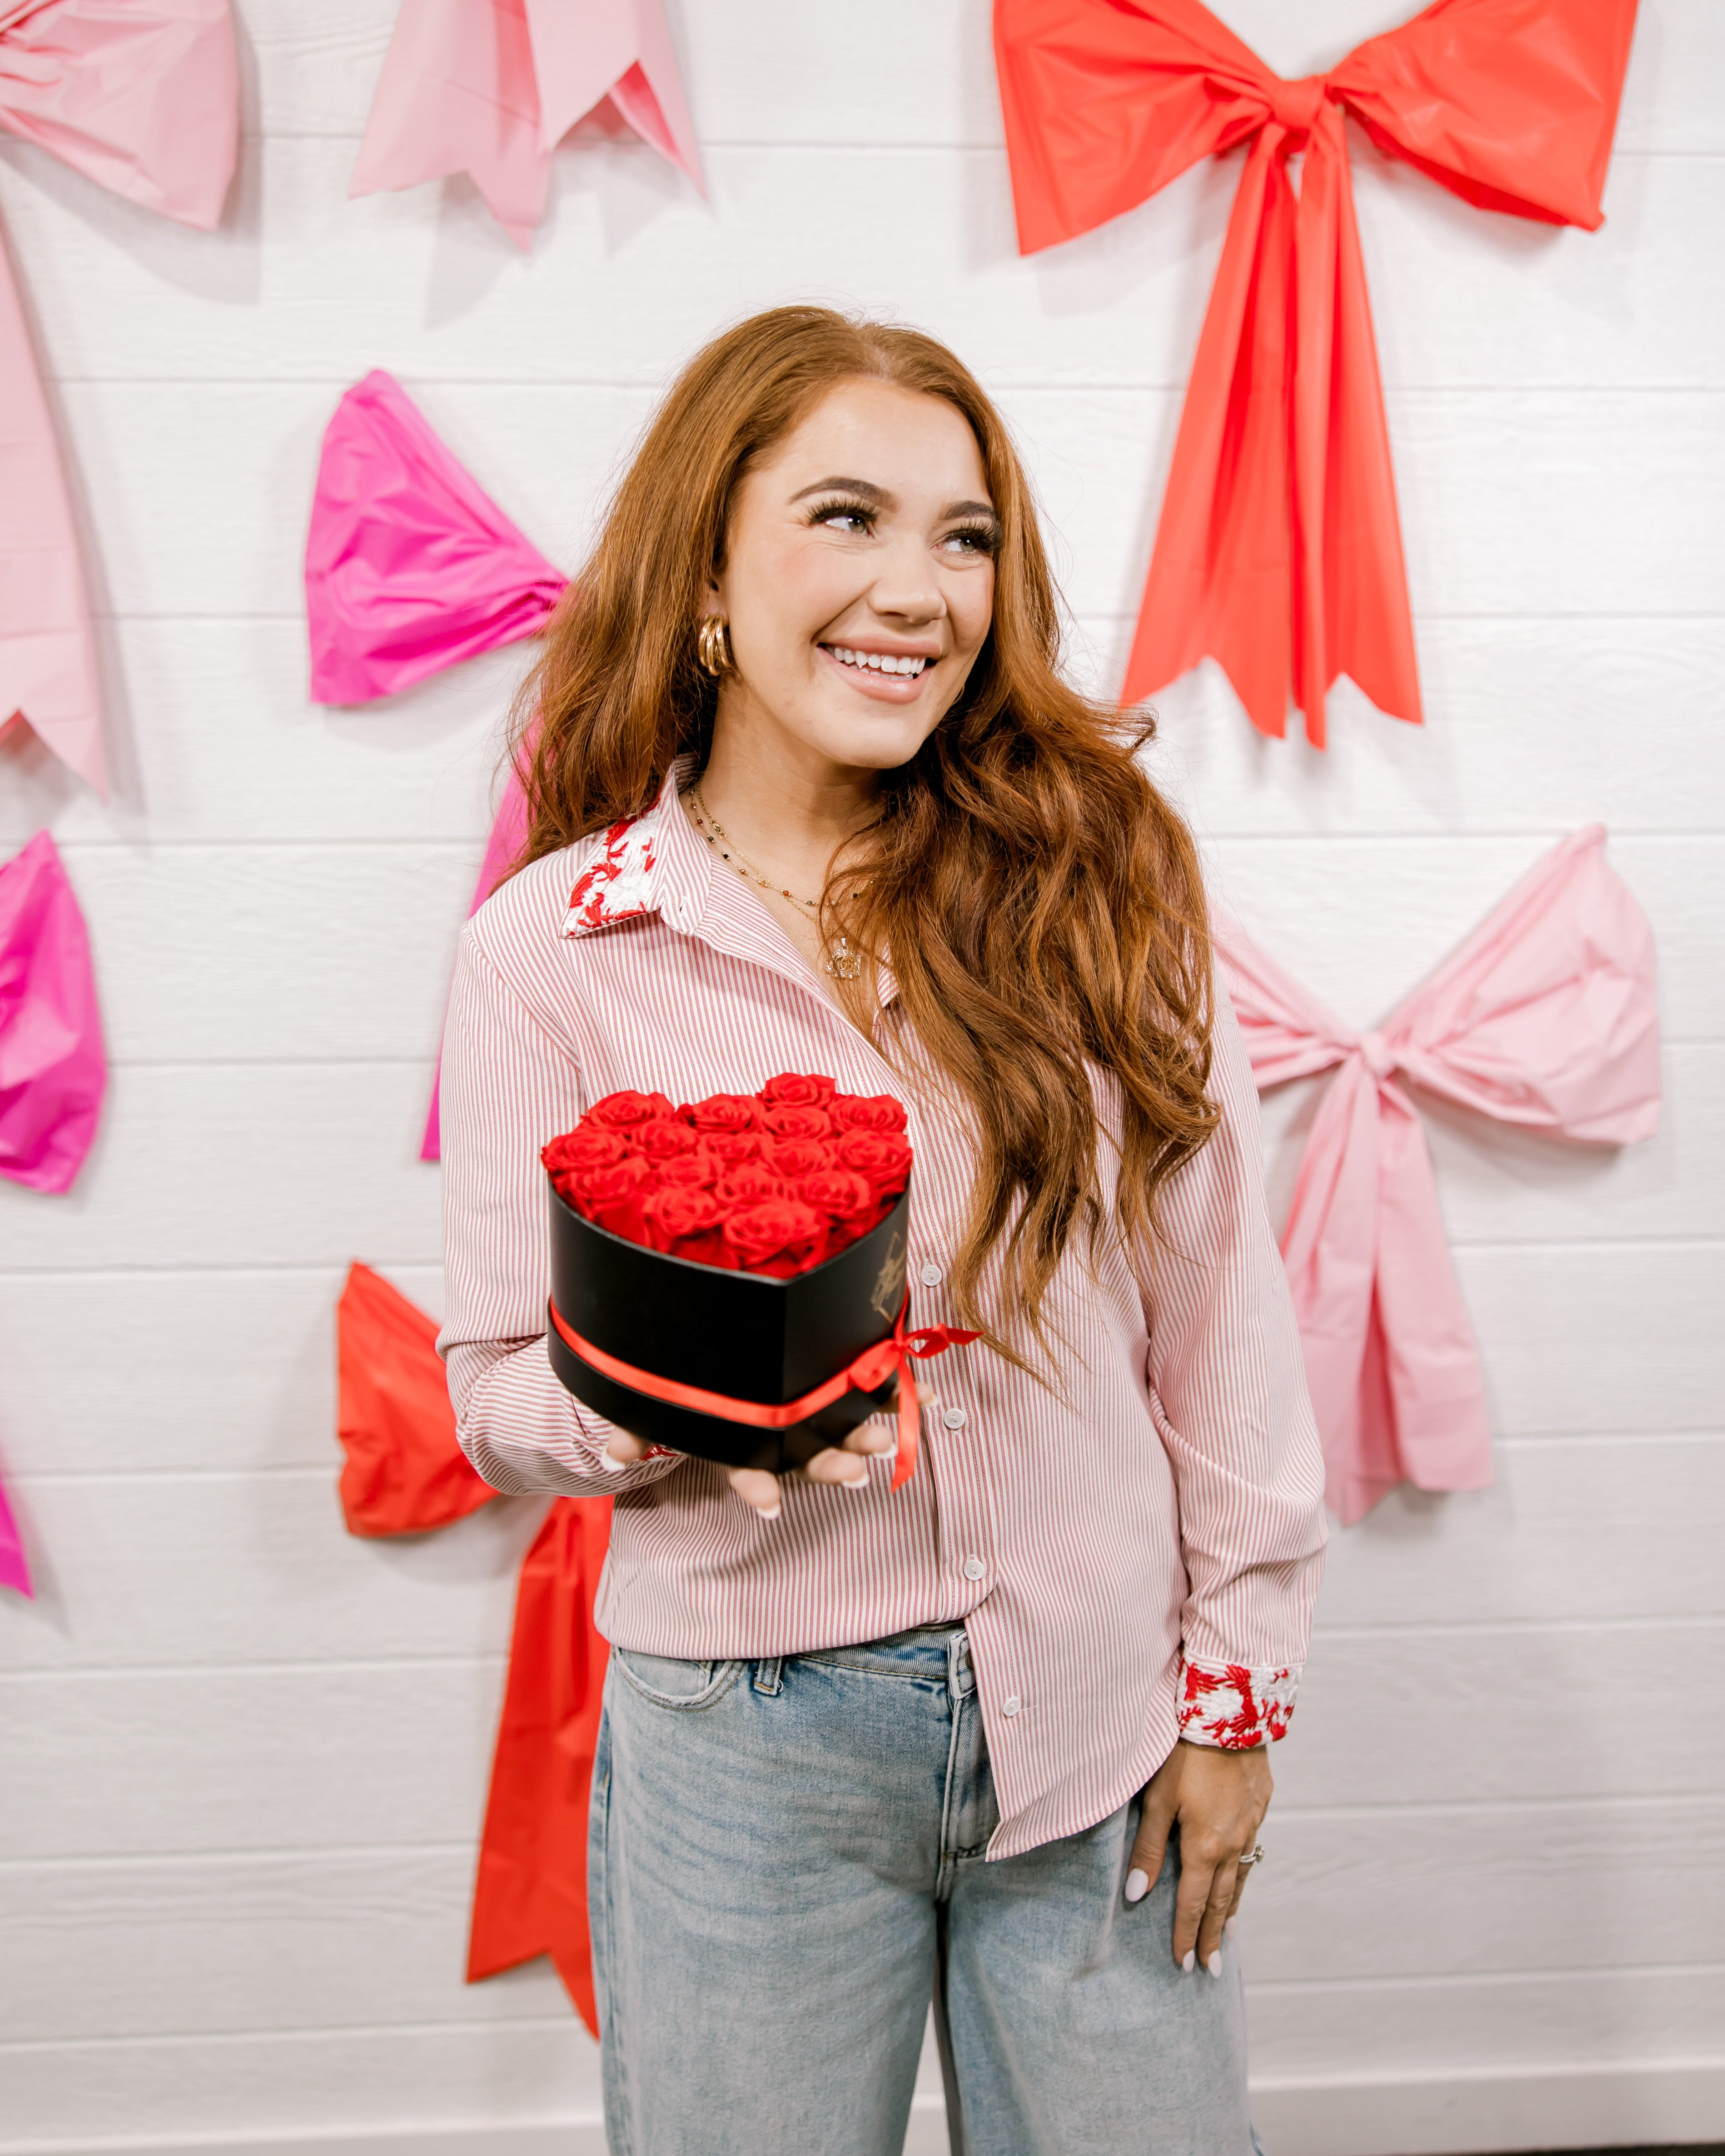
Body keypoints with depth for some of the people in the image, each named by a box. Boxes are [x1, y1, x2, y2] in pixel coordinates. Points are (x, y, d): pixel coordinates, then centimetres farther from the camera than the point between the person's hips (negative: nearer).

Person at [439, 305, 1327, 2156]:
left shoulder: (1096, 877, -5)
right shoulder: (549, 951, -7)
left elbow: (1215, 1300, -1)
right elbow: (496, 1392, -2)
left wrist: (1237, 1680, 1)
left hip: (1097, 1710, 1)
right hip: (748, 1739, -1)